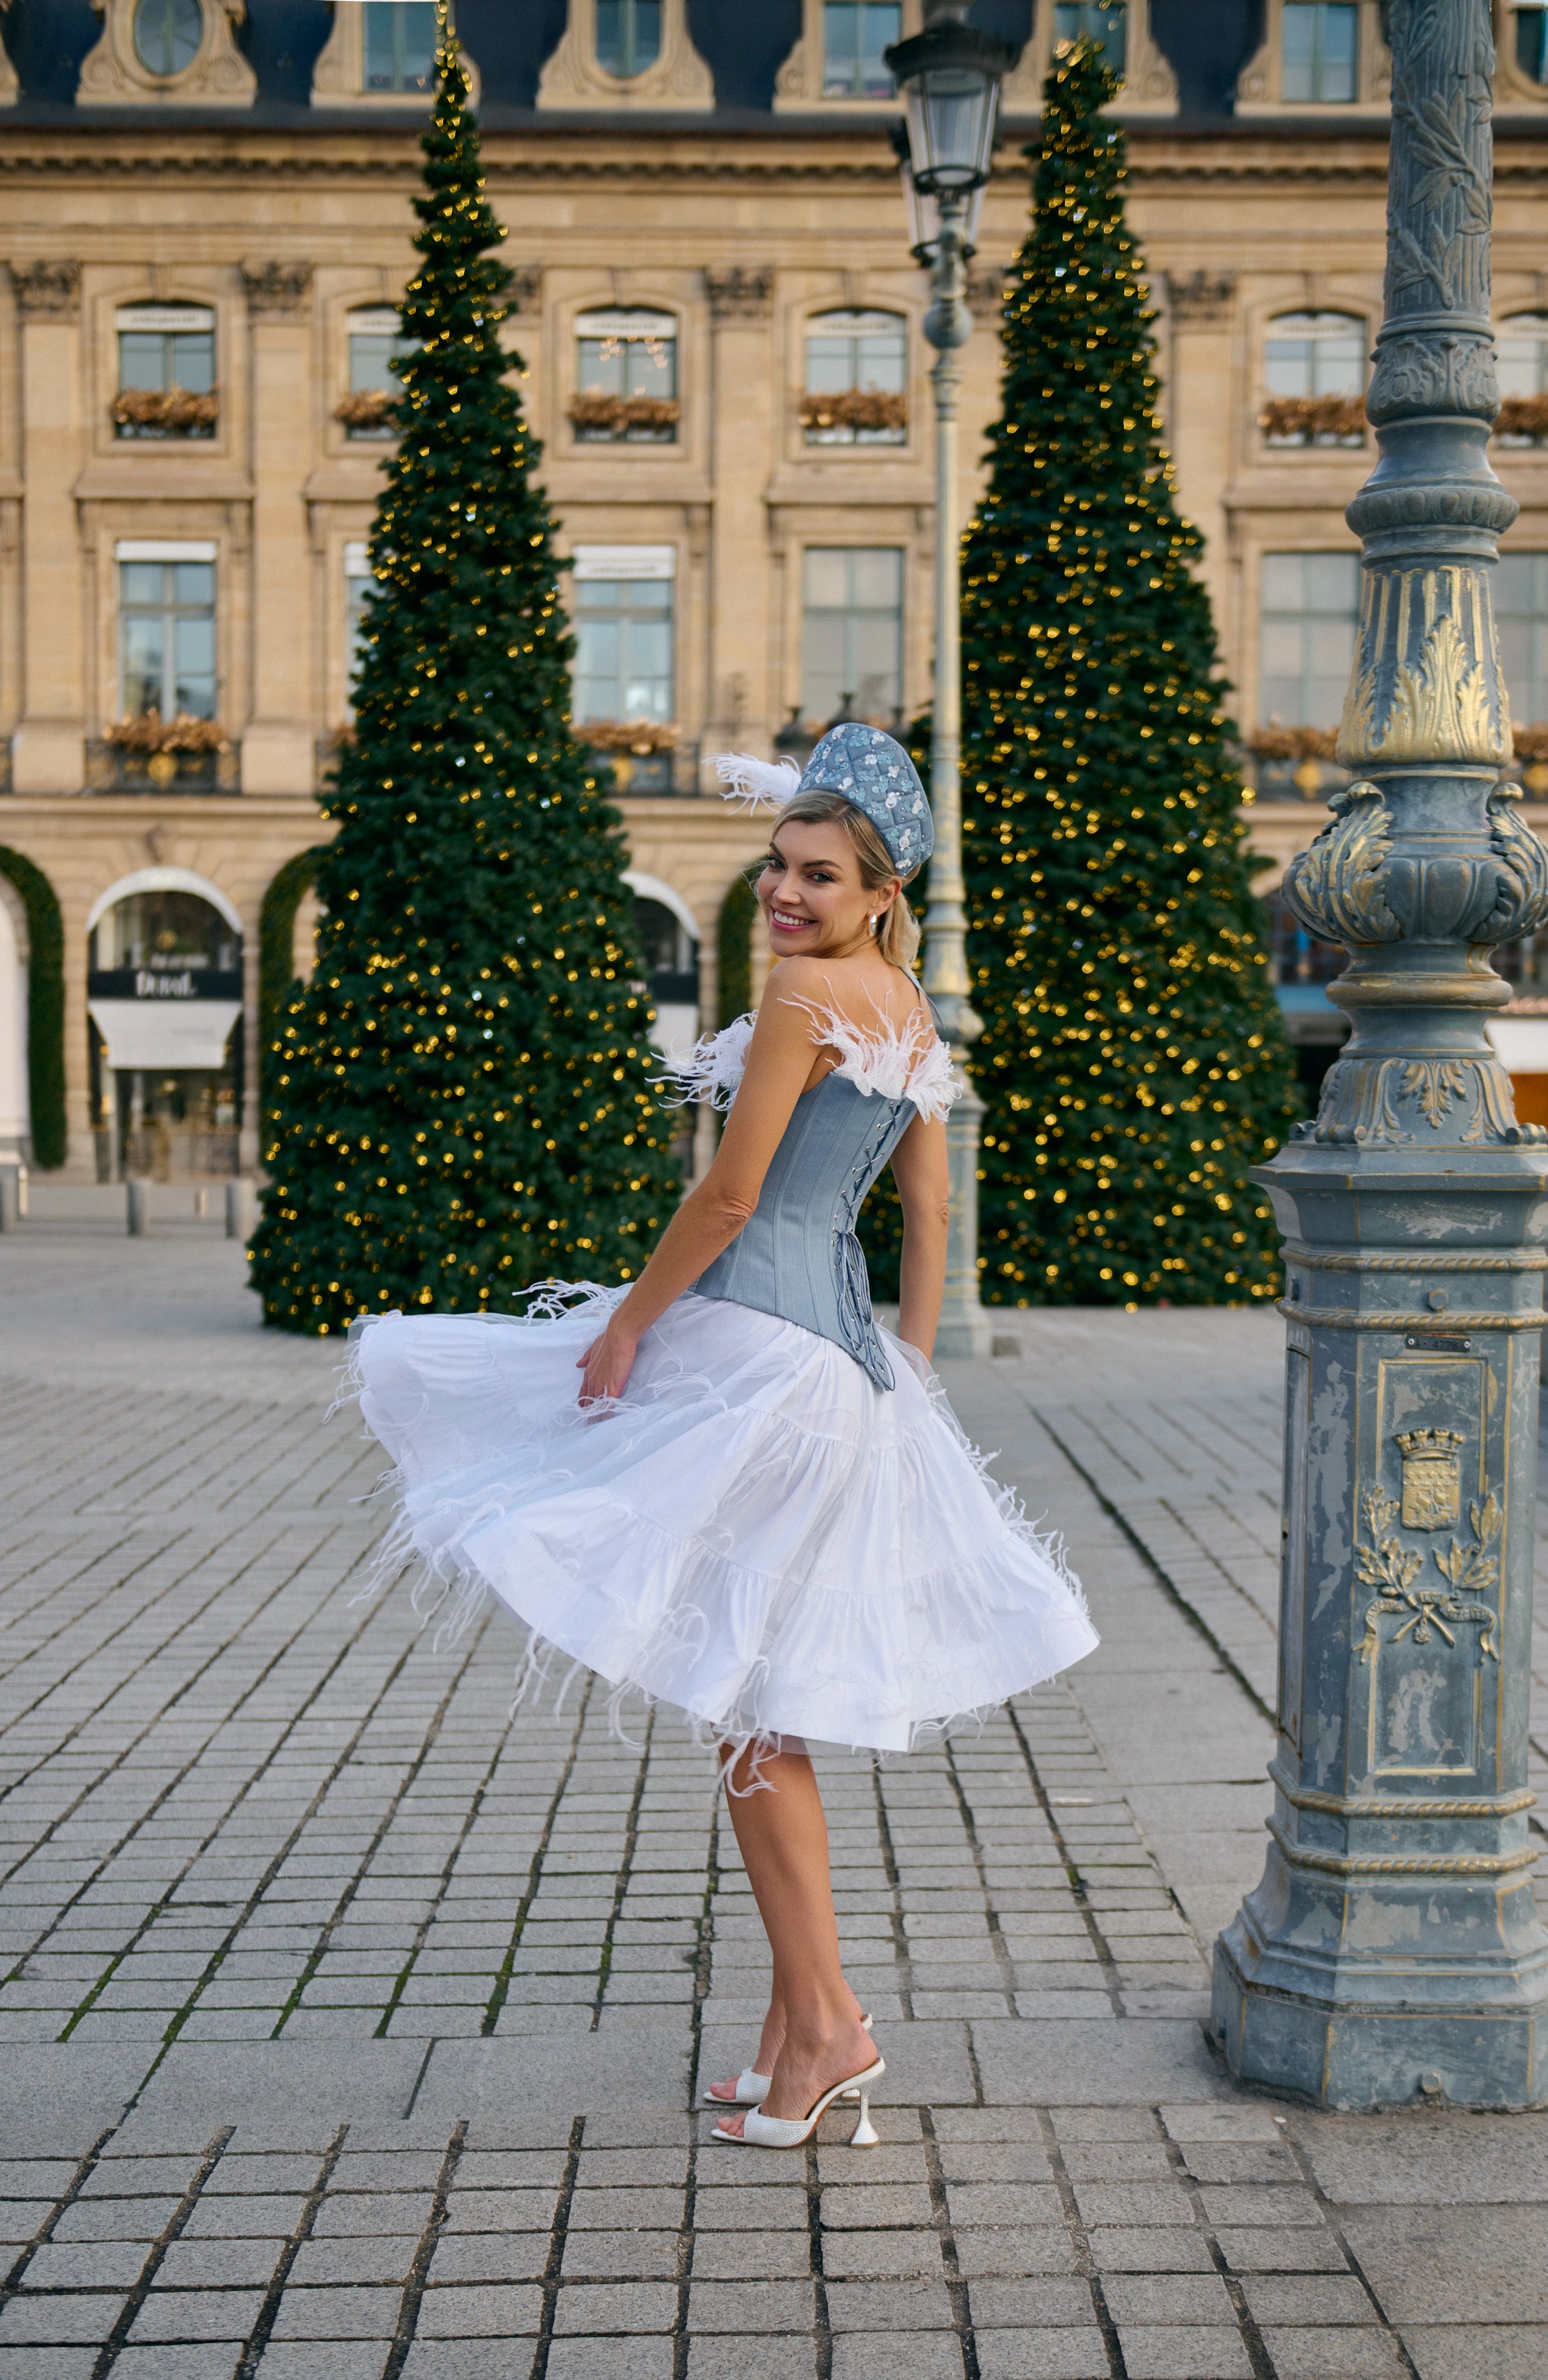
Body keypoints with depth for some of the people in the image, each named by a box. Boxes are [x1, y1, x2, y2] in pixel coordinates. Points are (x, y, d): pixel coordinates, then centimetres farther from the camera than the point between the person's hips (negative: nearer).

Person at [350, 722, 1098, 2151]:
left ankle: (825, 2021, 1)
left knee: (748, 1708, -2)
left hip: (753, 1342, -9)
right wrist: (907, 1377, 22)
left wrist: (629, 1321, -5)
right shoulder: (912, 1012, 15)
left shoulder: (806, 990, -12)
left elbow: (730, 1195, -16)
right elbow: (930, 1215, 18)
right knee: (764, 1709, 14)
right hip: (849, 1363, 9)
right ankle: (798, 2027, 20)